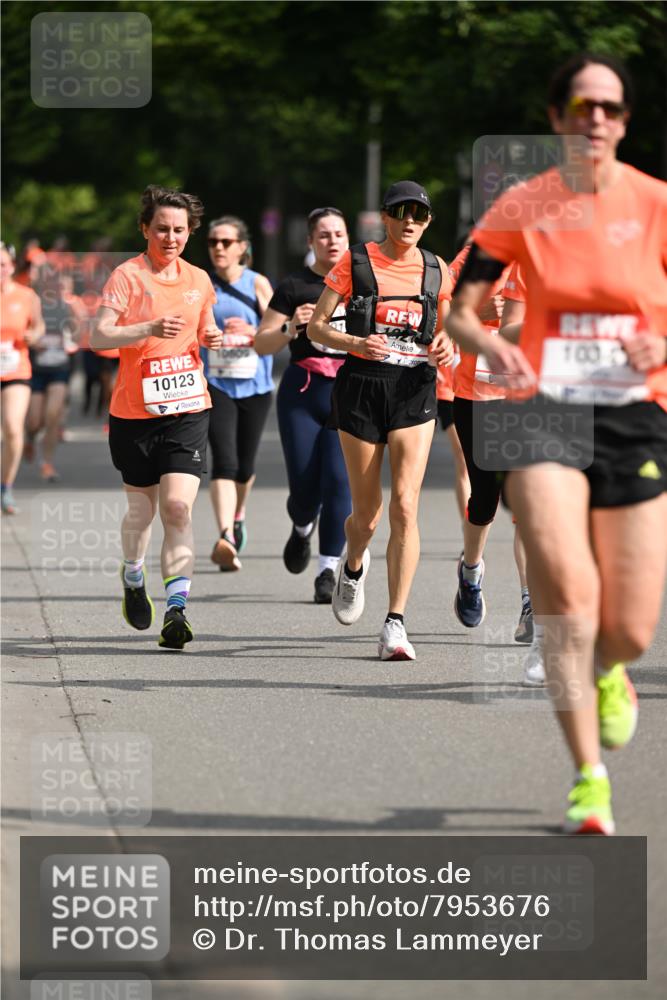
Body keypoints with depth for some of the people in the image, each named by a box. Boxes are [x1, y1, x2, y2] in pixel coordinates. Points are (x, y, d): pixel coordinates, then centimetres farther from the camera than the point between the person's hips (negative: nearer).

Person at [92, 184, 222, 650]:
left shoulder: (198, 280, 8)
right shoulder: (128, 276, -6)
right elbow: (98, 337, -16)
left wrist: (213, 338, 1)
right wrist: (149, 328, -29)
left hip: (188, 410, 2)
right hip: (134, 413, -2)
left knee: (178, 508, -13)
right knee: (142, 508, 11)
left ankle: (177, 611, -16)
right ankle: (133, 577, 42)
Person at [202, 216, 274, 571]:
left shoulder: (258, 284, 0)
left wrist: (250, 331, -21)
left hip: (254, 385, 1)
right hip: (216, 385, -1)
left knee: (245, 464, 11)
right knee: (224, 460, -18)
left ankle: (238, 517, 41)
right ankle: (225, 537, -29)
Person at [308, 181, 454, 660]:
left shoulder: (437, 270, 8)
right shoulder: (355, 263, -1)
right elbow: (316, 326, 1)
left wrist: (445, 346, -3)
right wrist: (355, 343, -18)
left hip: (415, 391, 1)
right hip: (362, 386, -1)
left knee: (405, 505, -13)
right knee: (367, 514, 6)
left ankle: (395, 625, -13)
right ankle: (353, 566, 44)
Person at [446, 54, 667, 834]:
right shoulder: (522, 207, 2)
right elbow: (458, 309, 6)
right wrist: (492, 346, -16)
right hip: (547, 413, -1)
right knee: (568, 598, -20)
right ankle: (589, 779, -10)